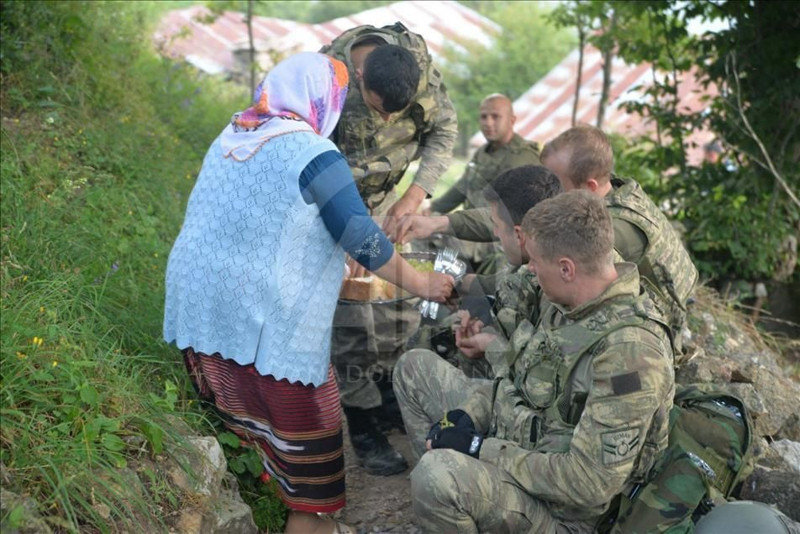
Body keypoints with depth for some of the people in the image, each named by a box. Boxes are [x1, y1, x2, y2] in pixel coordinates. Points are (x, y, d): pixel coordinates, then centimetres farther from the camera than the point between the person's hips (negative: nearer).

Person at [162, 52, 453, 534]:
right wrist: (421, 284, 3)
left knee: (238, 406, 21)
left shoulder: (230, 138, 12)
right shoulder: (313, 153, -11)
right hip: (270, 316, -7)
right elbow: (361, 238, -11)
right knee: (302, 418, 9)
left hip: (201, 302, 7)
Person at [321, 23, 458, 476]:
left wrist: (415, 195, -19)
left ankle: (390, 402, 28)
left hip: (382, 197, 5)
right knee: (350, 316, -9)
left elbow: (444, 129, -7)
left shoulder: (418, 59, -18)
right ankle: (364, 428, 6)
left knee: (400, 303, 8)